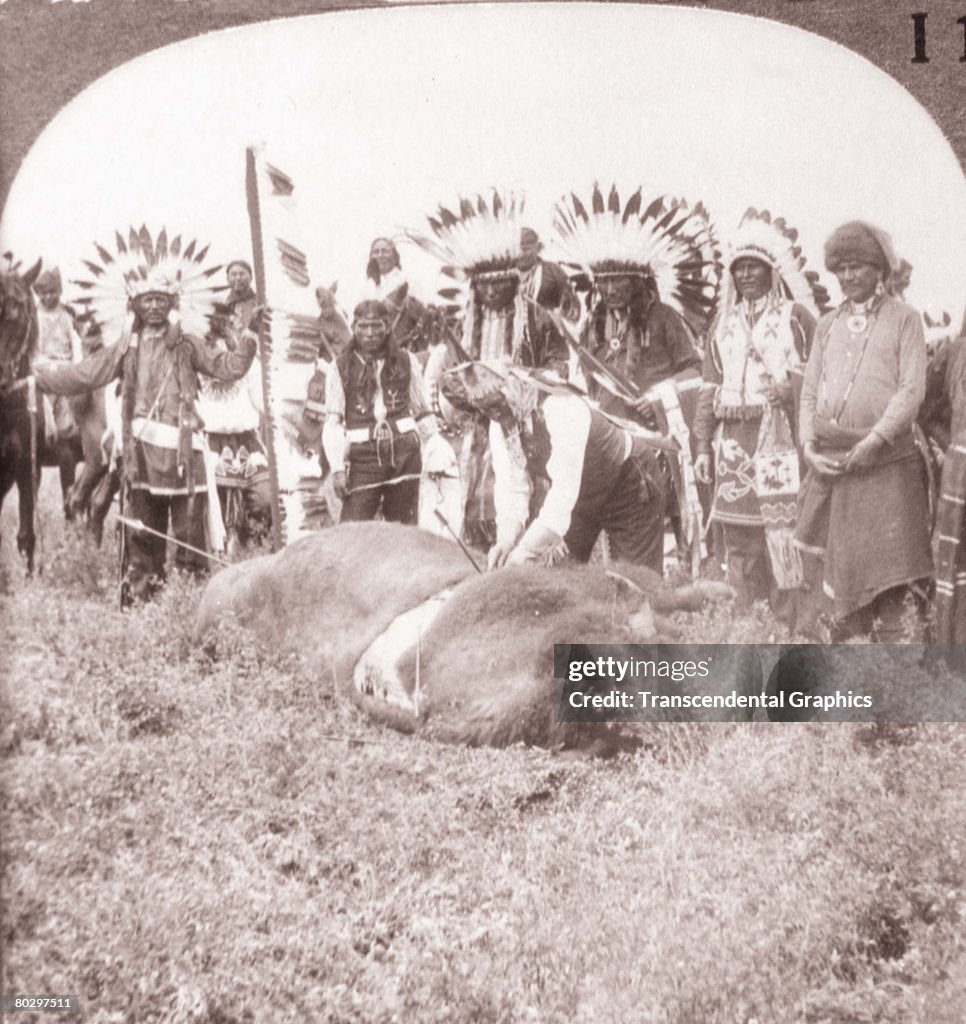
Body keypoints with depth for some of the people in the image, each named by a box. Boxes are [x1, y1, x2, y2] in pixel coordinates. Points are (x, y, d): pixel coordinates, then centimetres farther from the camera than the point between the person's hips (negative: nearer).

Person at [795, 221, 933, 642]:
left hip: (885, 465, -4)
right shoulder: (827, 324, 18)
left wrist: (875, 439, -17)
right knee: (836, 571, 7)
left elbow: (912, 389, -6)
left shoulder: (904, 319, 4)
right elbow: (809, 391, 14)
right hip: (830, 466, 5)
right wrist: (809, 443, -1)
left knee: (892, 578, -7)